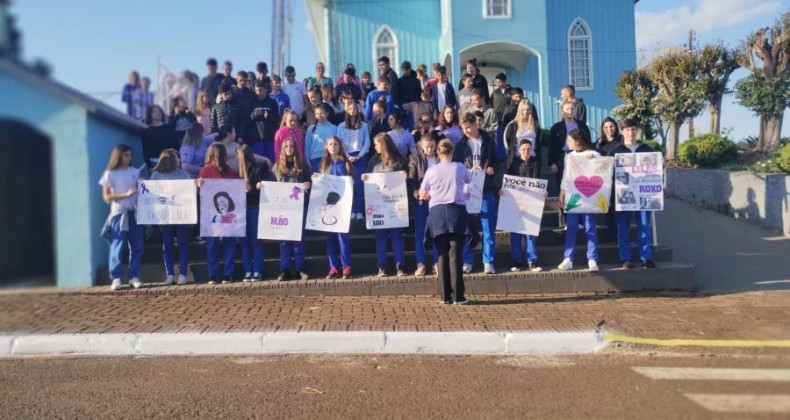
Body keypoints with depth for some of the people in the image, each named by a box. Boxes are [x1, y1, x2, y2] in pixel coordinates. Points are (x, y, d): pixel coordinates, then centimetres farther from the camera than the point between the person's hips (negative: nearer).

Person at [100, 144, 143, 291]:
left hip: (134, 213, 4)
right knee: (117, 246, -4)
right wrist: (126, 195, -17)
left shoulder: (135, 172, 12)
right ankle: (116, 279, 1)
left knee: (137, 246, 2)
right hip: (119, 214, -4)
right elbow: (106, 197, -5)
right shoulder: (110, 174, -1)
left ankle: (134, 277, 9)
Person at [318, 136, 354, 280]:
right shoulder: (324, 163, 13)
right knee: (330, 235, 2)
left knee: (343, 233, -6)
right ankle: (333, 267, 6)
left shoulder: (345, 163, 5)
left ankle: (346, 267, -3)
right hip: (327, 201, 3)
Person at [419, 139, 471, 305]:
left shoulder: (431, 170, 5)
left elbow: (422, 195, 11)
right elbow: (469, 181, 29)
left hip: (437, 212, 1)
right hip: (456, 211, -1)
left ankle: (446, 296, 6)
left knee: (443, 255, 6)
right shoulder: (460, 168, 7)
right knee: (455, 255, -3)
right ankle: (458, 296, -6)